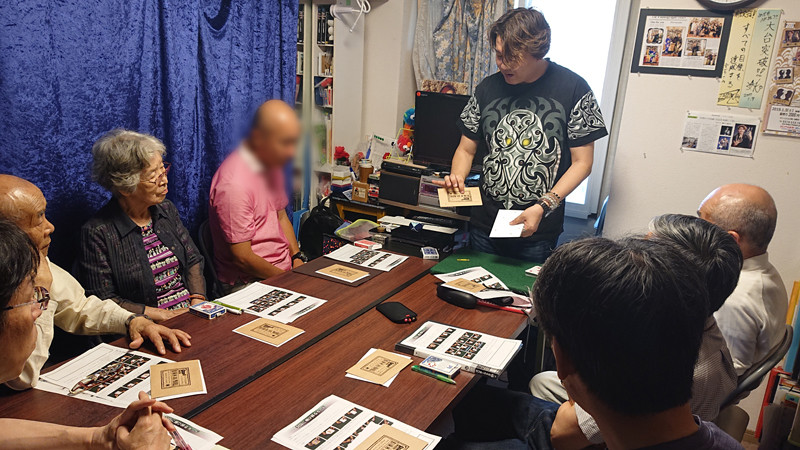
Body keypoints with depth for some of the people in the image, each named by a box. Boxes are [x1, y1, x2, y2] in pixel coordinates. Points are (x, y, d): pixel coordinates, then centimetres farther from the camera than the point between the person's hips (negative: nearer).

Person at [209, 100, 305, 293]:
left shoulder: (272, 163, 7)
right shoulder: (234, 184, -22)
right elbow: (242, 257, -20)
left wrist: (297, 258, 3)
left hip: (284, 268, 9)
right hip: (249, 282, -9)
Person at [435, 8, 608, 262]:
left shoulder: (573, 89, -7)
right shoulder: (488, 88, 3)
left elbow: (581, 163, -6)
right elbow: (467, 149, 11)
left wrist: (543, 207, -17)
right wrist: (456, 177, -11)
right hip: (485, 225, 4)